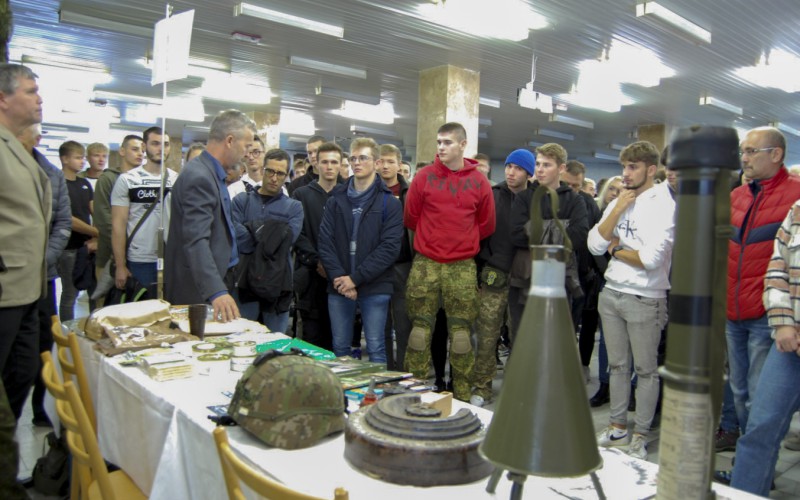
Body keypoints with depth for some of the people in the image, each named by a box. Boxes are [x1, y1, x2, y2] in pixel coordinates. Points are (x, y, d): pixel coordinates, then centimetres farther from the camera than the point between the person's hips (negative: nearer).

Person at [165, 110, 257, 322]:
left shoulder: (211, 173, 11)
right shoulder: (199, 177, -19)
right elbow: (196, 241, -29)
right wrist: (216, 292, -39)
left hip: (216, 281, 10)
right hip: (200, 291, -9)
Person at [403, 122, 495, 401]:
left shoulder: (479, 182, 3)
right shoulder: (424, 176, 1)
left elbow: (486, 225, 11)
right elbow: (411, 217, 8)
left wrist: (464, 242, 12)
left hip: (463, 267, 0)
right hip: (425, 264, 0)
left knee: (461, 332, 5)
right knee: (420, 329, 3)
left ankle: (463, 396, 17)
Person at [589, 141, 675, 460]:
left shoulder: (663, 205, -10)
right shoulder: (617, 203, 9)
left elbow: (651, 258, -21)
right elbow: (594, 245, -2)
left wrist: (616, 249, -5)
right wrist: (618, 208, -8)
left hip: (645, 299, -6)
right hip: (611, 293, 6)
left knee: (646, 370, 6)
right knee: (618, 365, 15)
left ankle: (640, 435, 19)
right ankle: (618, 427, 28)